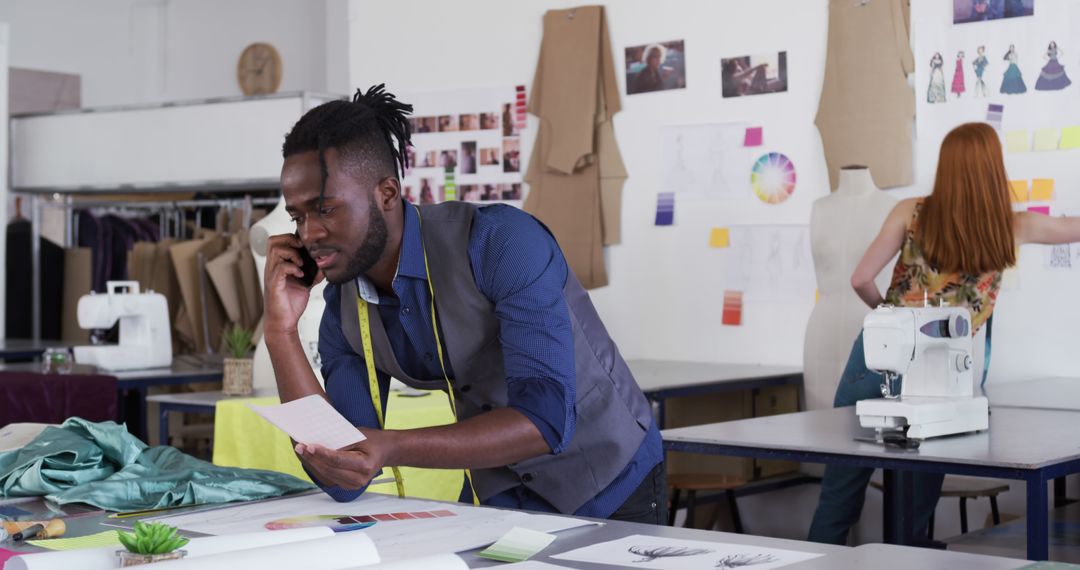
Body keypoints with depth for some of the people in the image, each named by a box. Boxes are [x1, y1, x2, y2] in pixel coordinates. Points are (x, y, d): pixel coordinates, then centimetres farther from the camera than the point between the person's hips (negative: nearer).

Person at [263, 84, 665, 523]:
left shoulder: (502, 242, -25)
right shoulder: (344, 308, -7)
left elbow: (545, 419, -33)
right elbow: (342, 481, -12)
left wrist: (392, 449, -44)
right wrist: (281, 330, -18)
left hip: (608, 491, -6)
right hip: (496, 499, 6)